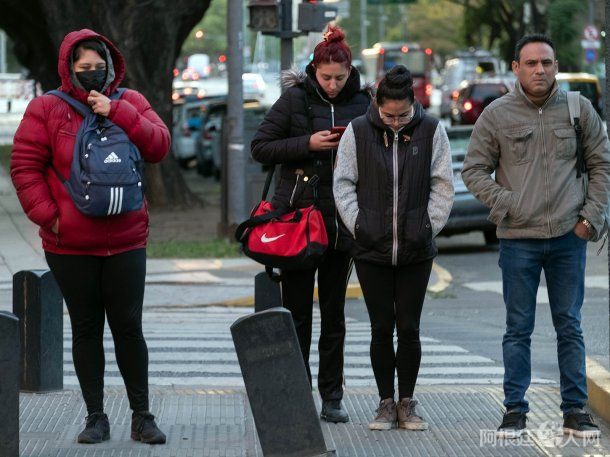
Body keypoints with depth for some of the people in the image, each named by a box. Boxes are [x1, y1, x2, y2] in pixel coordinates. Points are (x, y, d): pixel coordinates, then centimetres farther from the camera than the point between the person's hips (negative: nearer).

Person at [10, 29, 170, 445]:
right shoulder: (47, 109, -2)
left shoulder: (130, 104, 5)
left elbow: (159, 146, -8)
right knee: (86, 329, 7)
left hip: (126, 240, 1)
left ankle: (142, 416, 11)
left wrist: (116, 112, -16)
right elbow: (25, 166, -3)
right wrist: (48, 215, -10)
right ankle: (96, 417, 15)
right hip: (70, 244, -1)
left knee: (129, 327, 2)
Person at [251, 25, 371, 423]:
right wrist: (308, 144, -15)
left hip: (342, 221, 2)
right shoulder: (295, 99, -3)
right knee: (297, 309, 2)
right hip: (297, 215, -2)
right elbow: (260, 148, -3)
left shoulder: (362, 103, 4)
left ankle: (332, 396, 13)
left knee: (334, 312, 7)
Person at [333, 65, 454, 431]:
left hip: (416, 250, 0)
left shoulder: (431, 131, 0)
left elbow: (443, 187, 4)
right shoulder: (357, 132, 0)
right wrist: (359, 227, -5)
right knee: (381, 328, 4)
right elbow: (344, 185, 3)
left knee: (409, 329, 3)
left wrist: (428, 228, -4)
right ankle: (386, 403, 13)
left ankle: (407, 403, 15)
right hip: (372, 250, 0)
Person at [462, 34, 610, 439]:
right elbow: (474, 170, 5)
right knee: (519, 329, 4)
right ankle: (515, 409, 10)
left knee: (570, 326, 7)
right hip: (518, 239, -1)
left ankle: (575, 409, 13)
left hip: (569, 238, 1)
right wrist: (504, 204, -7)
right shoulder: (497, 116, 1)